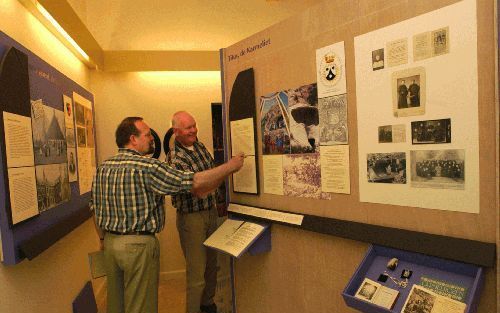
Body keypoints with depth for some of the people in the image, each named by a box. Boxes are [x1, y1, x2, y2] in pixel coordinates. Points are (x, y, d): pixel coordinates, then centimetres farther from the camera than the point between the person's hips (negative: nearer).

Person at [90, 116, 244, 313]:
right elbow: (194, 182, -23)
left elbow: (95, 208, 11)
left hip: (110, 243, 8)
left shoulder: (102, 168, 3)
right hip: (138, 245, -8)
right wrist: (229, 167, -13)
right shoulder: (147, 167, -20)